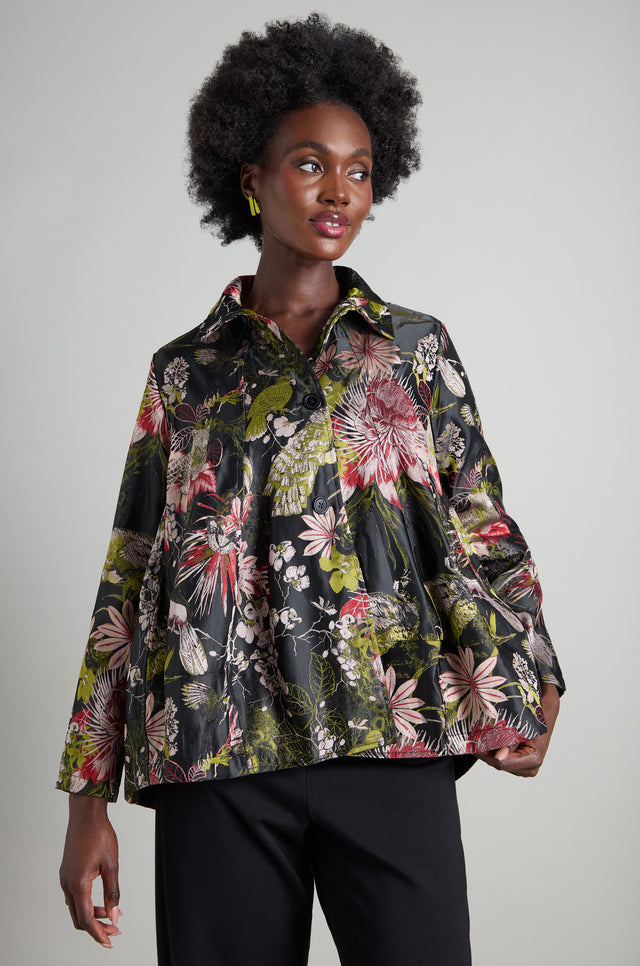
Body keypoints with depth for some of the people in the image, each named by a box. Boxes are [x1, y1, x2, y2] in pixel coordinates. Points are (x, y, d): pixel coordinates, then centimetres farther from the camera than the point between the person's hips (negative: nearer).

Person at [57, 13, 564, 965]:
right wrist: (90, 791, 5)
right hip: (216, 754, 0)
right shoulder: (184, 372, 12)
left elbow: (485, 530, 11)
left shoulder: (416, 349, 12)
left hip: (390, 743, 0)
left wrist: (521, 682, -6)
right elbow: (129, 582, 10)